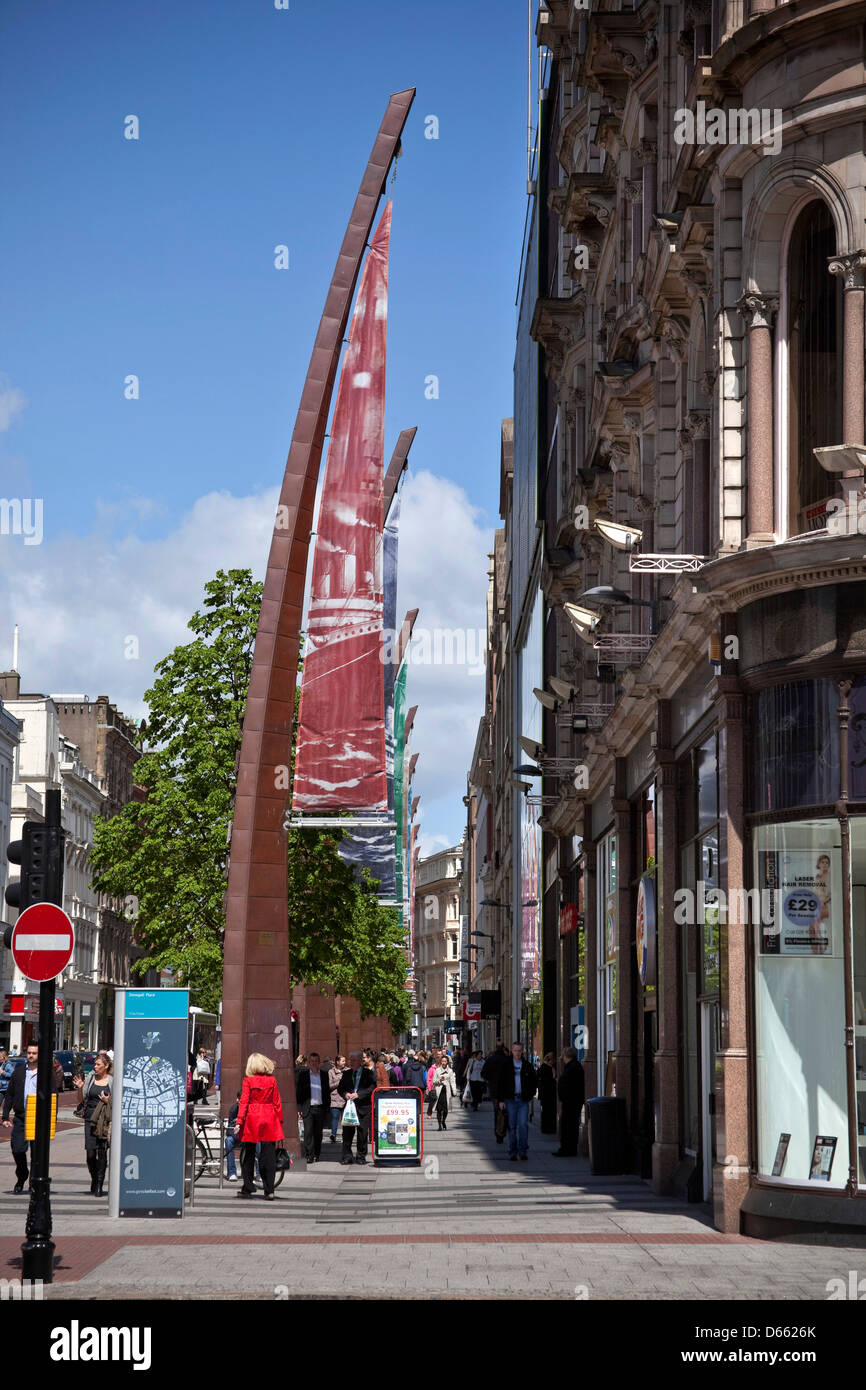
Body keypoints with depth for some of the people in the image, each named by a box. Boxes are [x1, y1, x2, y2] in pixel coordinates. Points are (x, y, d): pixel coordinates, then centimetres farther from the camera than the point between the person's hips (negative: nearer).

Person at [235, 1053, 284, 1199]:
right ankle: (269, 1190, -3)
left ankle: (247, 1188, 15)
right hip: (269, 1119, 2)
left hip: (252, 1117, -2)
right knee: (268, 1155, 2)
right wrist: (280, 1121, 12)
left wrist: (239, 1121, -7)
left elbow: (244, 1101, -7)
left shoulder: (248, 1080, -4)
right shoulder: (271, 1080, 3)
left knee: (248, 1154, 10)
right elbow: (277, 1102, 5)